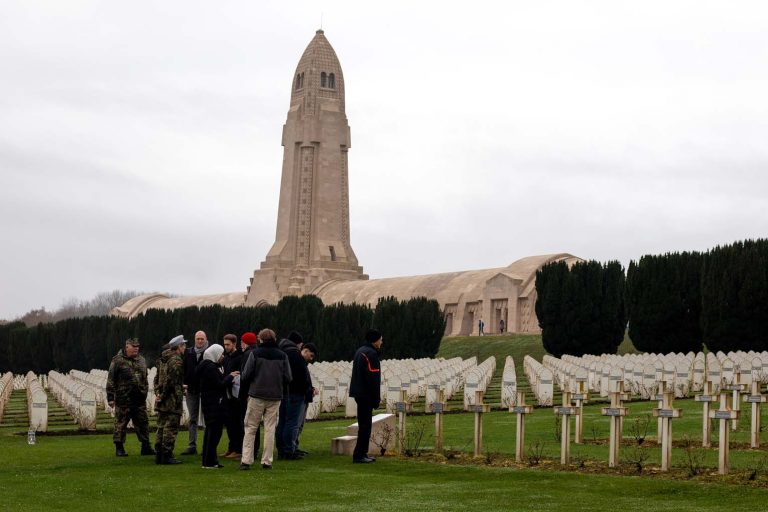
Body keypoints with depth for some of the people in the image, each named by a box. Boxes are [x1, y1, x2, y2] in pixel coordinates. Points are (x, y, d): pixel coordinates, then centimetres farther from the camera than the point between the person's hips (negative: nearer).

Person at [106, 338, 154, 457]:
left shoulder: (141, 360, 14)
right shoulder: (118, 360, -5)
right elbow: (111, 380, -5)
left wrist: (145, 393, 19)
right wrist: (110, 397, -8)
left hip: (139, 398, 5)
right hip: (123, 398, -5)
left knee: (143, 422, 6)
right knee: (121, 423, 1)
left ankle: (145, 446, 13)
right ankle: (119, 447, 10)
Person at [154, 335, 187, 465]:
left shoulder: (162, 359, 15)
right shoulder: (177, 361, -15)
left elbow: (157, 378, 17)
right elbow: (171, 381, -20)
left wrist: (158, 393, 8)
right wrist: (162, 396, -13)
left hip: (162, 401, 9)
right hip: (173, 400, -9)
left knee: (161, 427, 13)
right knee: (171, 428, -4)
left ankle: (159, 454, 16)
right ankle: (167, 455, -4)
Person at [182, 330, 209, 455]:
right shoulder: (188, 353, 10)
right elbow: (184, 370, 13)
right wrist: (184, 384, 2)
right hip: (191, 390, 4)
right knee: (192, 419, 7)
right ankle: (192, 446, 10)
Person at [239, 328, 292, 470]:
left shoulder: (255, 353, -5)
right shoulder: (282, 355, 3)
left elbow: (246, 375, -8)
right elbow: (288, 378, 2)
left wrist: (244, 384, 13)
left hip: (256, 396, -2)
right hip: (275, 397, 2)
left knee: (250, 428, 5)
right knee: (270, 429, 7)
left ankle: (246, 460, -1)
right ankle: (267, 461, 5)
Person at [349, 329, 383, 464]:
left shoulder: (360, 351, 16)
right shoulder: (371, 354, -14)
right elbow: (373, 378, -19)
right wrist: (376, 398, -15)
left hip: (359, 393, 10)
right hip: (366, 394, -10)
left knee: (364, 424, 15)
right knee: (365, 424, -7)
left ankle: (362, 453, 18)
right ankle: (359, 455, -7)